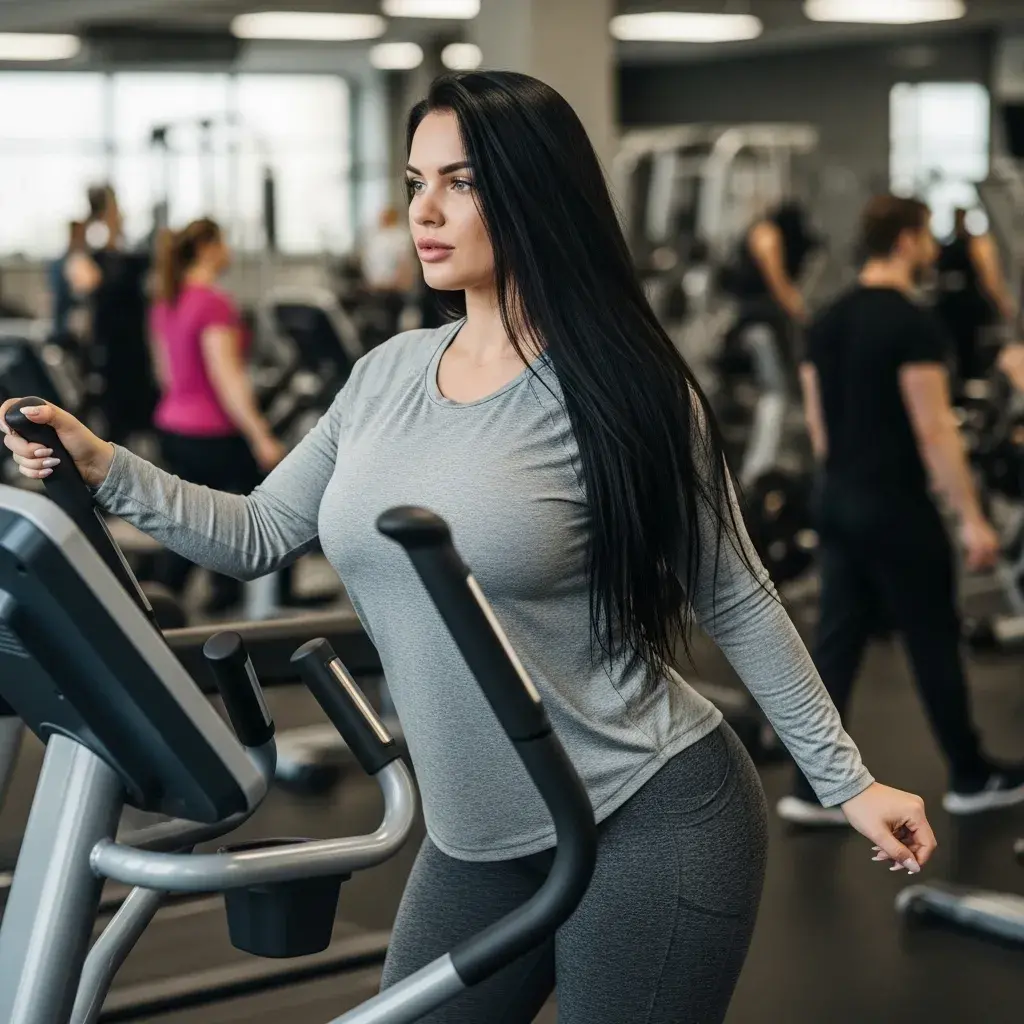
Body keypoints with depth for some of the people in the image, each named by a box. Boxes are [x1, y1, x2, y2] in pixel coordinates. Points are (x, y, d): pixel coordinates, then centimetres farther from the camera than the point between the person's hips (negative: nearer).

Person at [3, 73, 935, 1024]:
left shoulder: (623, 395, -14)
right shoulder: (386, 375, 3)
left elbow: (737, 602, -6)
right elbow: (263, 534, 8)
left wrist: (845, 780, -5)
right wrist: (103, 468, -4)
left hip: (651, 826, -6)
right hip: (475, 839, 6)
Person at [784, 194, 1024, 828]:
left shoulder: (828, 322, 10)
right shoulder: (913, 324, -17)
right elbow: (934, 431, -21)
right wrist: (972, 519, -17)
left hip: (840, 503, 8)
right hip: (897, 507, -8)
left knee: (837, 644, 9)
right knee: (935, 644, 6)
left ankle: (812, 790, 7)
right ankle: (972, 779, 21)